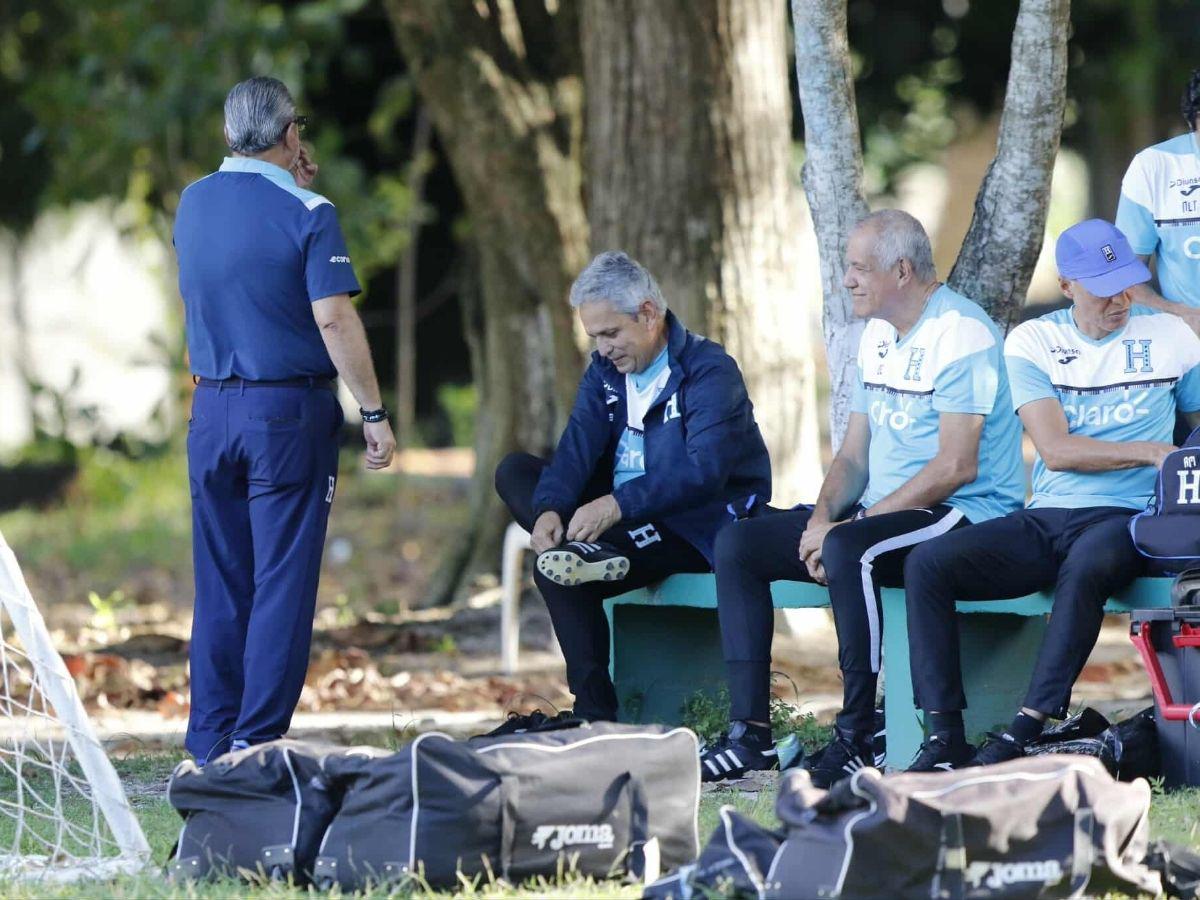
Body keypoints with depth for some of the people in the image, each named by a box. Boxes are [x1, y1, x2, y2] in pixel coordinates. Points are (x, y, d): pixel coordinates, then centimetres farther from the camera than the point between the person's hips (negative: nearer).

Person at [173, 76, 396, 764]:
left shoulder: (193, 204, 7)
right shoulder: (307, 215, -11)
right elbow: (334, 319, -16)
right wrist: (374, 413, -12)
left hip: (211, 411, 6)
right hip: (288, 411, -5)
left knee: (219, 582, 10)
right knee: (282, 581, -1)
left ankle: (211, 744, 11)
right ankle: (258, 739, -5)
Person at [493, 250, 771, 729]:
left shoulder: (710, 371, -14)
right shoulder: (606, 370, 10)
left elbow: (704, 470, -28)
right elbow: (577, 449, -4)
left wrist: (617, 504, -39)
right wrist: (549, 509, -25)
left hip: (698, 528, -9)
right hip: (626, 521, 9)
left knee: (559, 576, -27)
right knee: (514, 472, -2)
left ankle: (597, 715, -24)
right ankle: (585, 549, -28)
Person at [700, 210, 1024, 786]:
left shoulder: (961, 334, -15)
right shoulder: (877, 337, 15)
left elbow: (955, 467, -22)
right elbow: (854, 456, 17)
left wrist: (845, 528, -21)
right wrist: (822, 517, -6)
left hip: (962, 514, -10)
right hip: (880, 511, 10)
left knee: (849, 550, -37)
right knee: (737, 545, -1)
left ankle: (857, 738, -29)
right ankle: (749, 733, -6)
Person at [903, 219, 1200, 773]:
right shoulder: (1032, 342, 7)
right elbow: (1055, 450, -5)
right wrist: (1150, 451, -13)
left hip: (1122, 519, -3)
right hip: (1043, 519, 3)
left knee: (1085, 566, -39)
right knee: (928, 564, -20)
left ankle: (1024, 734, -38)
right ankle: (945, 739, -22)